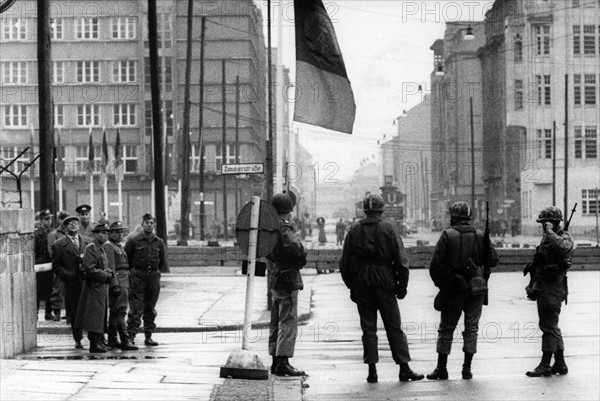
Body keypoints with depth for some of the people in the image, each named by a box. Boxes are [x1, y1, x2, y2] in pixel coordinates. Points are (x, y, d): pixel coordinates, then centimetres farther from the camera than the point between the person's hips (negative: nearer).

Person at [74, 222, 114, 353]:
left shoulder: (102, 249, 19)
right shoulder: (90, 248, -11)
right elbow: (90, 269, -19)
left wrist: (109, 273, 2)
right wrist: (105, 275, -12)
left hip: (102, 287, 10)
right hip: (94, 287, -10)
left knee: (101, 316, 11)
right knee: (95, 314, -9)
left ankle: (98, 341, 16)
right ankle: (95, 343, -8)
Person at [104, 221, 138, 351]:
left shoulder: (119, 246, 21)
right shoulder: (108, 246, -10)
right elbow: (110, 268, -17)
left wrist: (126, 285, 23)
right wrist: (115, 285, -23)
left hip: (123, 283, 10)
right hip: (117, 283, -10)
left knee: (114, 312, 13)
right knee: (120, 311, -13)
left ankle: (112, 340, 19)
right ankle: (125, 341, -17)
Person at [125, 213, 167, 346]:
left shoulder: (159, 242, 9)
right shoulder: (133, 241, -1)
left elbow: (163, 262, 19)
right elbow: (125, 259, 3)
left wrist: (157, 272, 11)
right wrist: (131, 273, 2)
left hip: (153, 277, 4)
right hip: (137, 277, -4)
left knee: (150, 310, 8)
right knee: (136, 309, -9)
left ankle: (149, 336, 14)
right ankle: (130, 336, -9)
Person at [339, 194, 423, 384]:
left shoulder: (354, 229, 4)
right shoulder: (389, 228, -3)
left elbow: (345, 262, 6)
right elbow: (401, 260, -6)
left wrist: (351, 286, 13)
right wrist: (402, 286, 1)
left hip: (361, 284, 2)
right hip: (384, 283, -2)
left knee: (368, 328, 6)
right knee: (394, 327, 4)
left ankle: (372, 371, 3)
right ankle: (404, 368, 4)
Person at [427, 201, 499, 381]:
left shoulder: (448, 235, -7)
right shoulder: (480, 236, 1)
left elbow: (435, 265, -9)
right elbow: (493, 261, 4)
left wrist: (440, 284, 5)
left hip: (453, 289, -2)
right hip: (476, 291, 2)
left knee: (446, 328, 8)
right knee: (471, 328, 10)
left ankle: (441, 368, 7)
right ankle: (467, 369, 7)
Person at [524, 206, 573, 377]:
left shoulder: (565, 237, -9)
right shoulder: (546, 238, 17)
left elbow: (561, 246, -36)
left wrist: (550, 231, -22)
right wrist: (533, 285, 22)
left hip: (553, 288, -10)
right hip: (543, 288, 10)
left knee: (549, 326, -8)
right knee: (551, 327, 12)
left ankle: (545, 365, -5)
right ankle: (560, 364, 18)